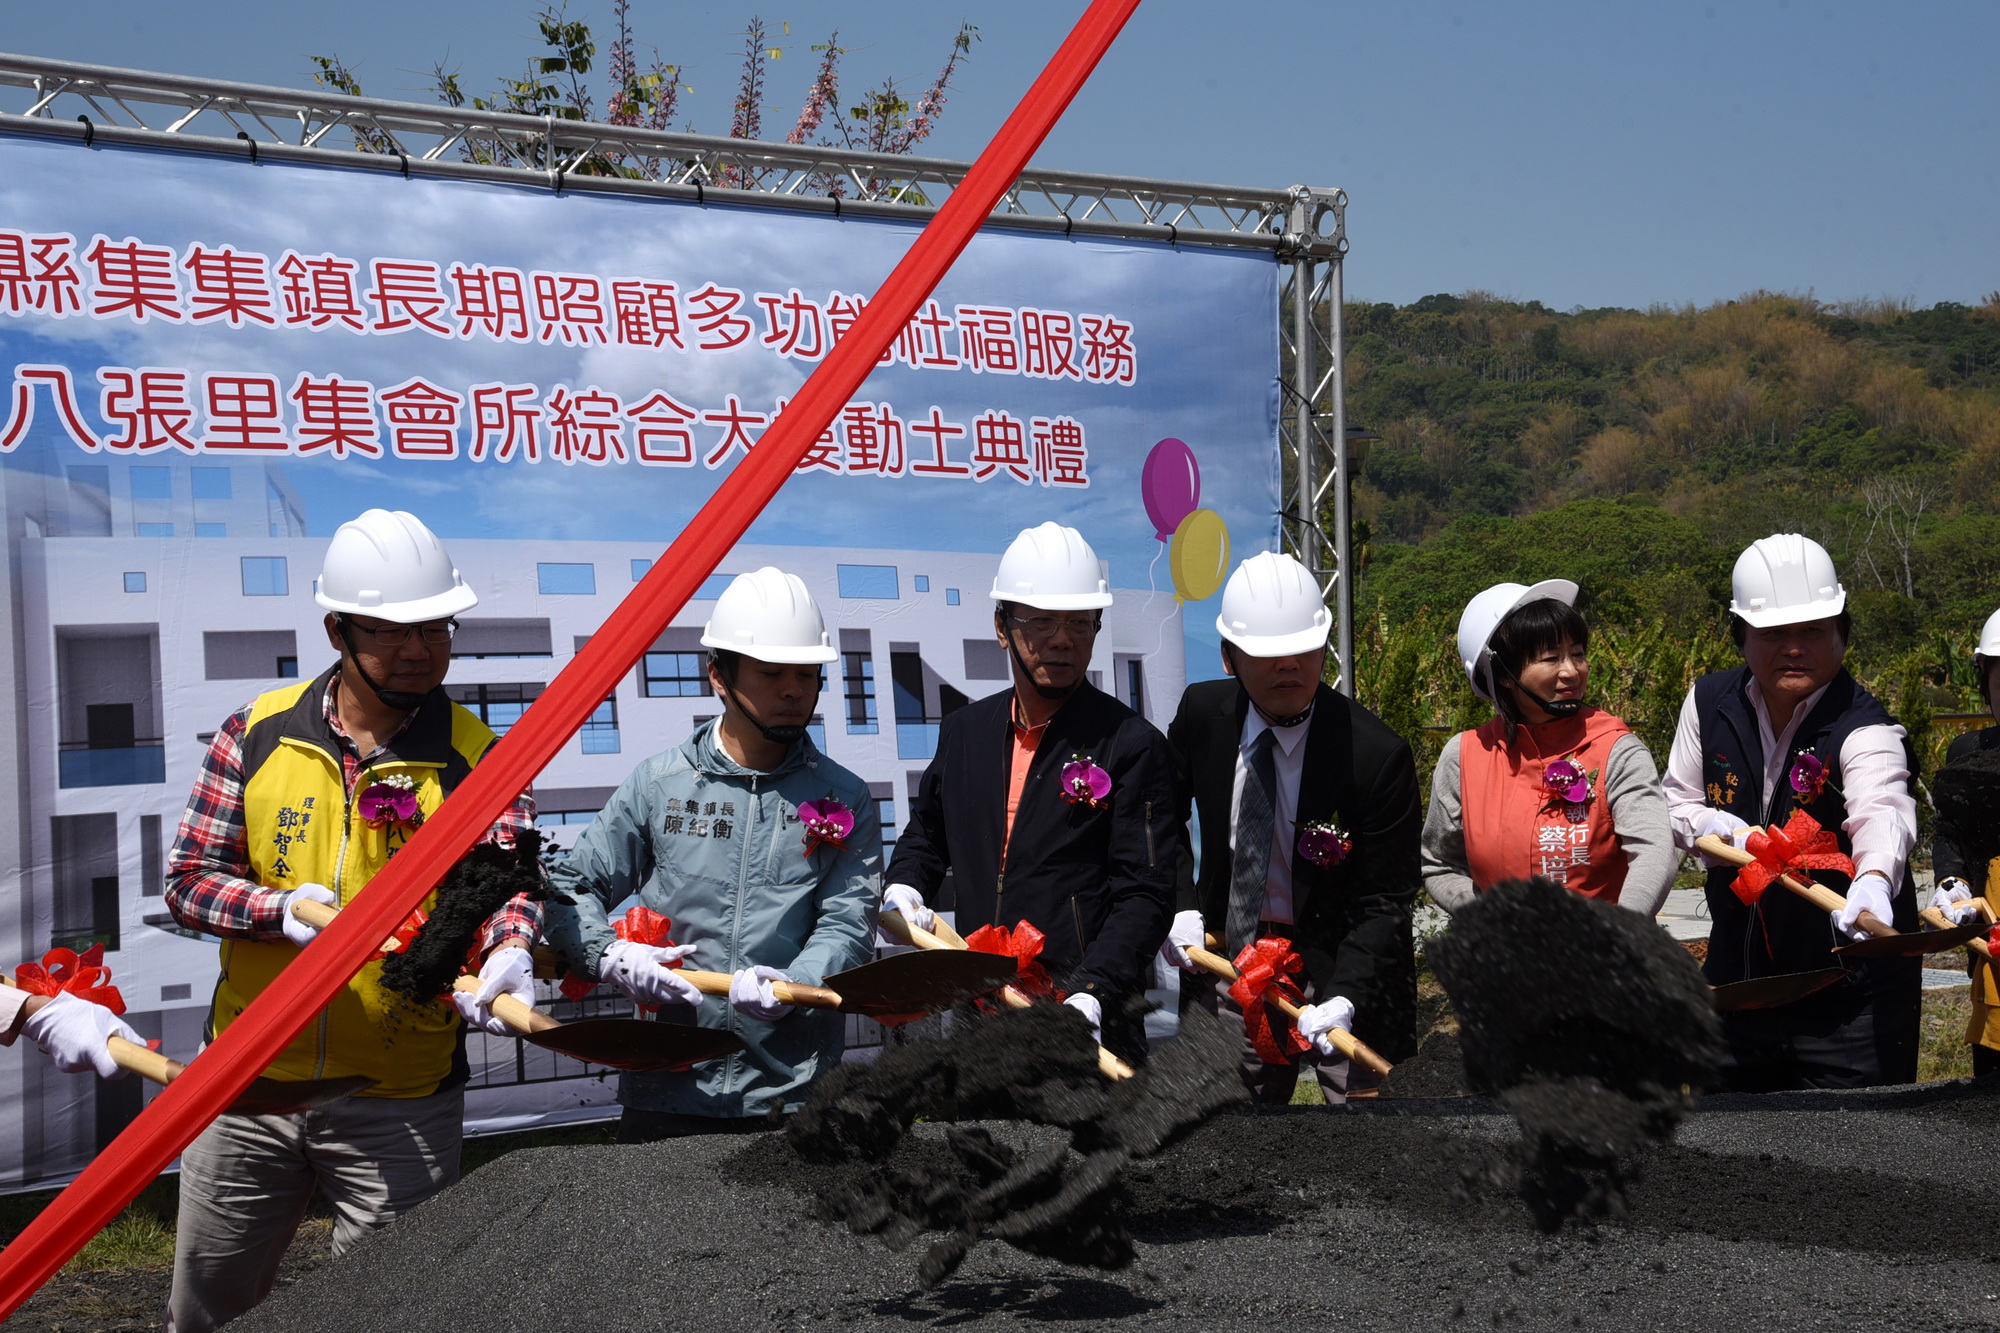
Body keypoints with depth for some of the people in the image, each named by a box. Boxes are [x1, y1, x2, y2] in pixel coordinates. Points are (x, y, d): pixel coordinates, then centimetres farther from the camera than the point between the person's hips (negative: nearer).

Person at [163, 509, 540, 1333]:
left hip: (402, 1105, -2)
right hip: (249, 1083, 2)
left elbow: (509, 881, -16)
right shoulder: (257, 734, -1)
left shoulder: (477, 757, -5)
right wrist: (282, 909, -19)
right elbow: (189, 879, -1)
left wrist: (510, 948, -38)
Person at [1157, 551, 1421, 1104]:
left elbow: (1384, 903, -16)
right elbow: (1165, 815, 13)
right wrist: (1180, 908, -2)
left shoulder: (1379, 755, -20)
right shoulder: (1202, 713, -6)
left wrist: (1344, 999, -30)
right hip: (1229, 952, 4)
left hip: (1341, 961, -4)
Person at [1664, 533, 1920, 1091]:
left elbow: (1882, 812, -38)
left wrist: (1874, 881, -60)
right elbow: (1676, 801, 9)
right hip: (1737, 976, 5)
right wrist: (1710, 825, -14)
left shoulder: (1863, 726, -18)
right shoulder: (1710, 702, -2)